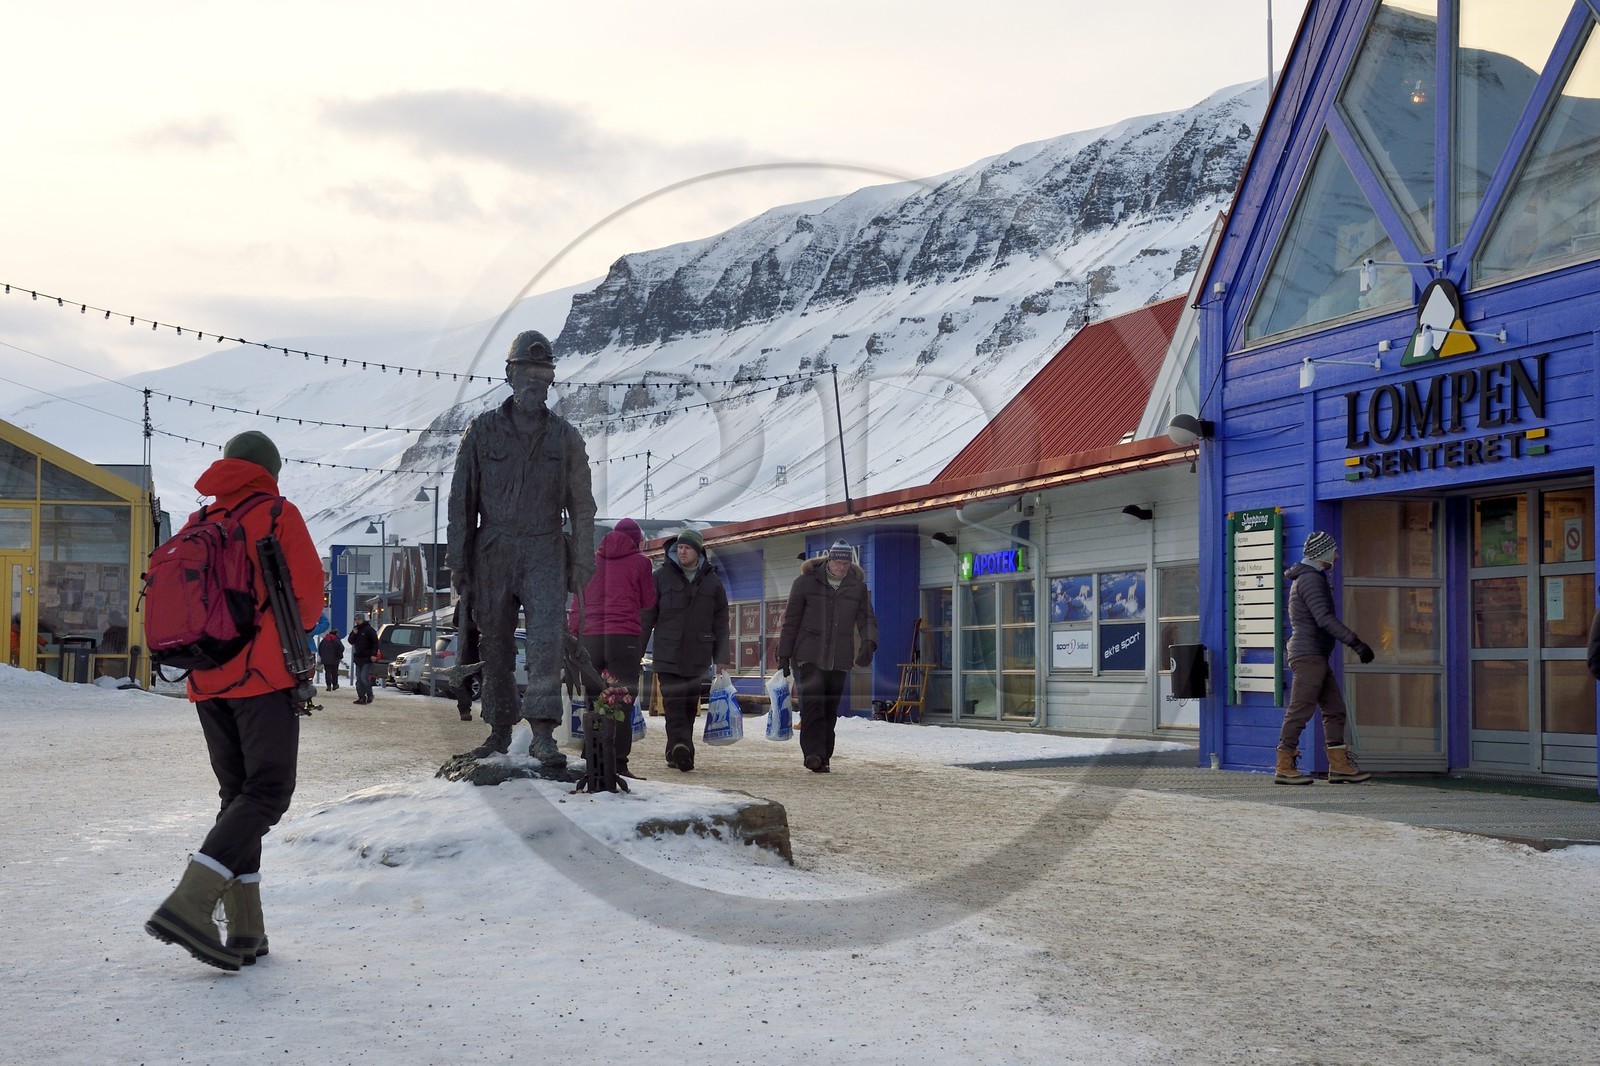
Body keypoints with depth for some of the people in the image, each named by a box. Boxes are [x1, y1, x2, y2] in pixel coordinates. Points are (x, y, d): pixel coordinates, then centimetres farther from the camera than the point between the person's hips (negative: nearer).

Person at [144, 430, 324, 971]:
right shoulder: (278, 514, -1)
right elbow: (308, 590, -3)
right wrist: (296, 631, 17)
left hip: (208, 681, 6)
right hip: (264, 674, -6)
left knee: (237, 793, 11)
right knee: (268, 790, -6)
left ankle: (245, 930, 5)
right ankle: (190, 902, -23)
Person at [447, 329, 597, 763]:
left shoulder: (564, 436, 7)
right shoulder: (482, 430, 5)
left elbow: (581, 504, 10)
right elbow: (462, 500, 6)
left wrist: (581, 560, 2)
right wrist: (458, 561, 1)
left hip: (544, 552, -1)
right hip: (492, 553, 1)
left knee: (547, 637, -16)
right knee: (495, 646, 6)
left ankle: (543, 733, -18)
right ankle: (500, 731, 17)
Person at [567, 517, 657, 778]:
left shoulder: (592, 560, 16)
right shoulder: (639, 561, 5)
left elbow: (577, 603, 14)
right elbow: (648, 602, 11)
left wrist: (573, 637, 15)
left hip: (590, 637, 4)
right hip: (625, 637, -4)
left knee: (594, 702, 10)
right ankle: (618, 764, -11)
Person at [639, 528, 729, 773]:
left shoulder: (712, 582, 10)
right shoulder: (660, 577, 5)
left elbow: (720, 623, 12)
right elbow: (646, 616, 5)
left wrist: (722, 658, 6)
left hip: (697, 658, 3)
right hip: (667, 655, -2)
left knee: (689, 707, 7)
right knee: (673, 703, -14)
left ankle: (677, 752, 17)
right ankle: (680, 746, -26)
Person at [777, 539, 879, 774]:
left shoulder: (858, 587, 9)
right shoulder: (806, 582, 1)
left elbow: (867, 619, 6)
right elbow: (791, 620, 4)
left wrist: (868, 642, -16)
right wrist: (784, 655, 1)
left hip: (840, 660, 3)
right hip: (808, 657, -3)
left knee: (830, 710, 5)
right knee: (812, 704, -16)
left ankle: (823, 757, 13)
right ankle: (813, 753, -20)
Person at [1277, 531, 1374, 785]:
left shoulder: (1310, 578, 21)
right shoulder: (1310, 579, -12)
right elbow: (1325, 619, -22)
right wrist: (1356, 642, -23)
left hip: (1317, 657, 11)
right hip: (1308, 654, -11)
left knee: (1335, 709, 7)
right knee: (1300, 711, -9)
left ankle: (1339, 766, 5)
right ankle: (1284, 768, -7)